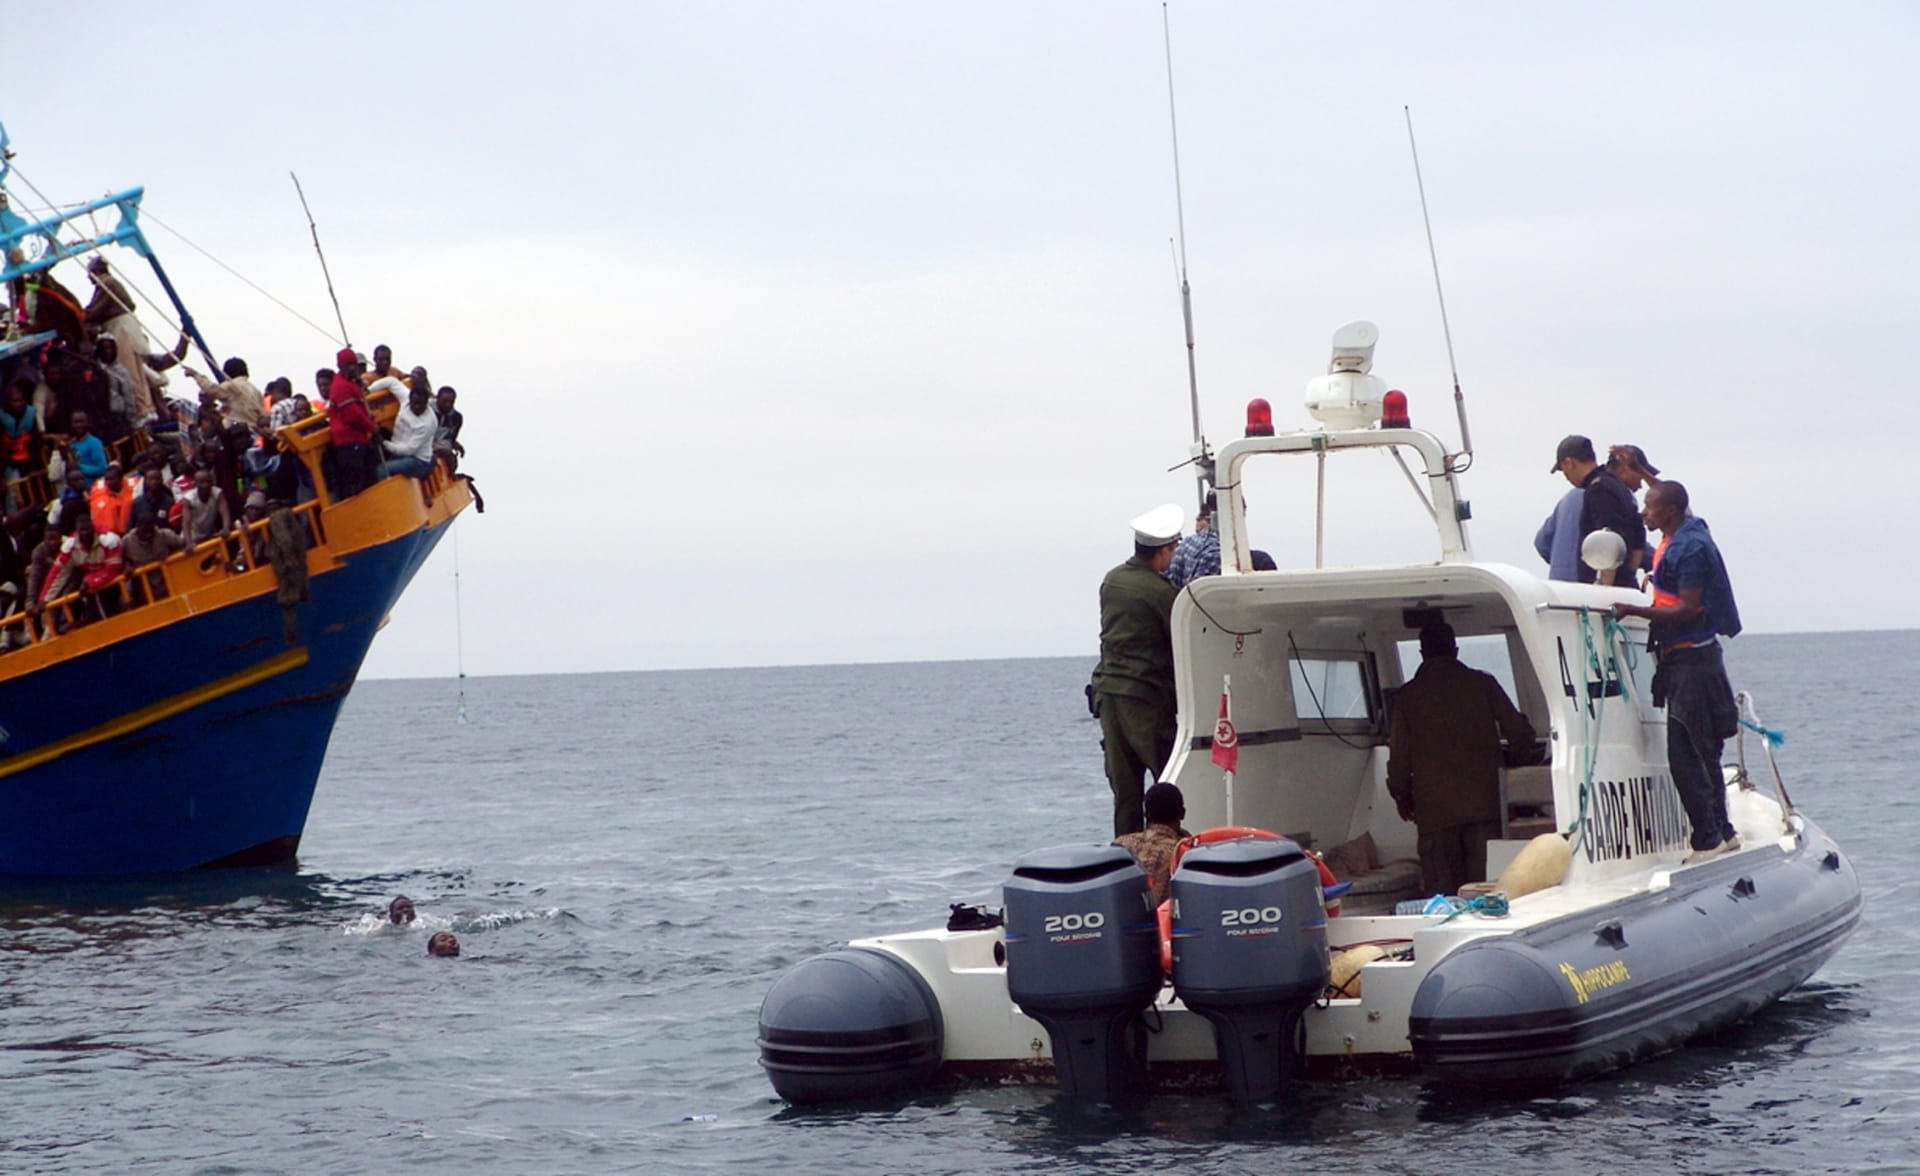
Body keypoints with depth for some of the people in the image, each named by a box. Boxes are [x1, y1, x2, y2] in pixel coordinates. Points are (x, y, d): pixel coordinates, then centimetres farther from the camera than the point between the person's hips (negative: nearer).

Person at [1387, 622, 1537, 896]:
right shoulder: (1482, 684, 5)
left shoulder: (1407, 697, 4)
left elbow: (1399, 757, 4)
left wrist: (1402, 798, 20)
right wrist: (1519, 753, 28)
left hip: (1434, 810, -1)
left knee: (1442, 892, 0)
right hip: (1483, 804, 1)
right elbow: (1520, 732, 5)